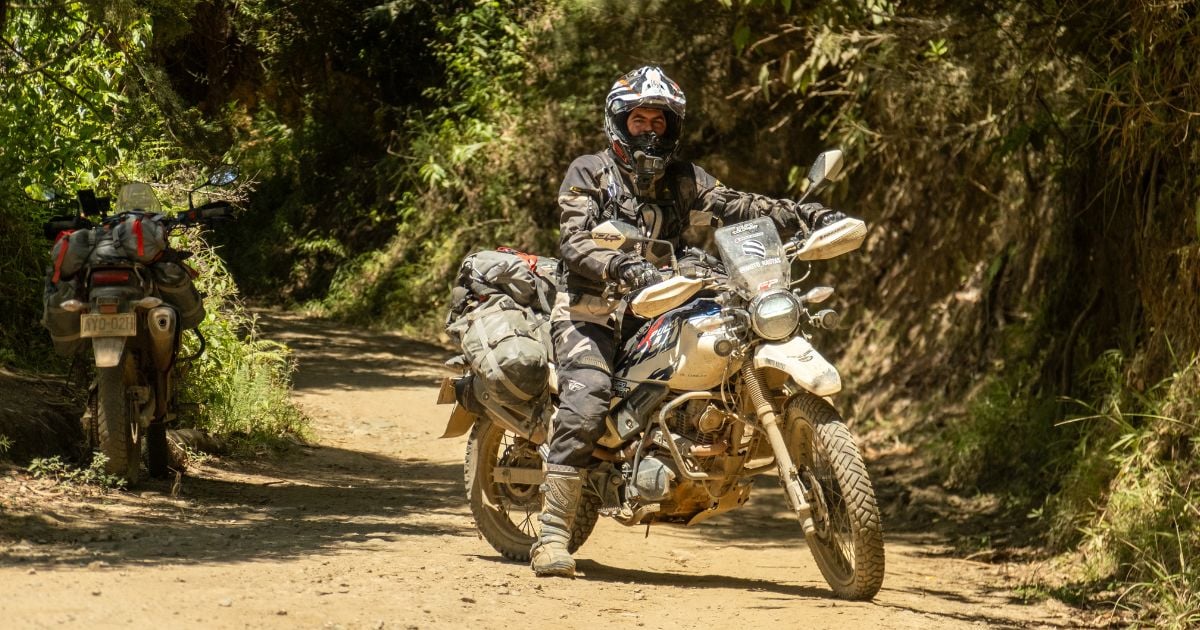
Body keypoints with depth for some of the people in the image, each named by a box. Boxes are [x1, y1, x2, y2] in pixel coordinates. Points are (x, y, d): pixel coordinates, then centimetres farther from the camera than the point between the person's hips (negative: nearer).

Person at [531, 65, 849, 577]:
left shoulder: (684, 181, 13)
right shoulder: (588, 173, 2)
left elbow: (741, 208, 2)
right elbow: (574, 243, -13)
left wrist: (807, 216, -14)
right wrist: (622, 267, -32)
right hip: (591, 313, -5)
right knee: (585, 407, -26)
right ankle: (552, 536, -28)